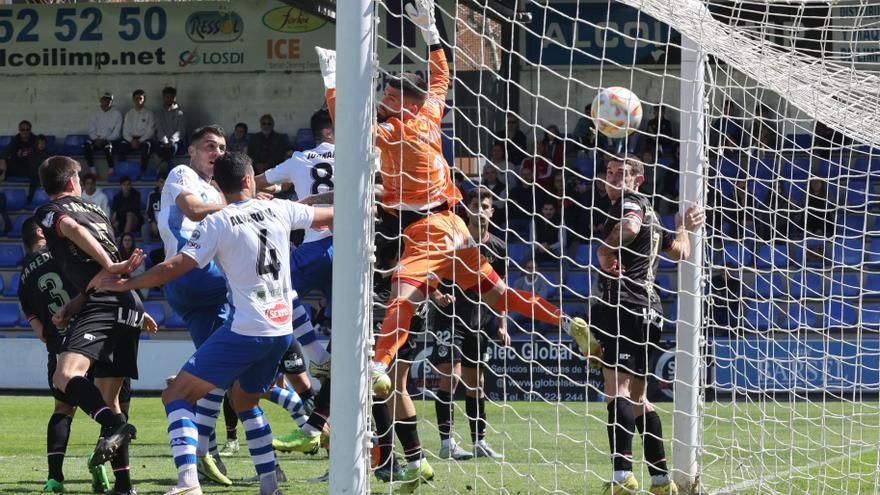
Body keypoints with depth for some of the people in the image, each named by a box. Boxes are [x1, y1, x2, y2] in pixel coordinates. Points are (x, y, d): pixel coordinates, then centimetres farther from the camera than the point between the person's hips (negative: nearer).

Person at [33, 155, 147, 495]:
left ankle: (115, 426, -47)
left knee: (65, 375, -24)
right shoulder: (93, 208, 27)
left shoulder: (48, 211, 6)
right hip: (130, 303, 7)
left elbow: (73, 228, -17)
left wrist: (110, 267, -21)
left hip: (102, 303, -7)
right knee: (107, 396, 13)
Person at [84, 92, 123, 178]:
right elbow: (91, 131, 7)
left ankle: (111, 171, -25)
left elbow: (116, 133, -3)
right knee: (86, 145, -29)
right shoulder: (94, 114, 13)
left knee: (107, 146, -38)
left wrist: (104, 140, -15)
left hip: (110, 140, -3)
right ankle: (92, 171, -25)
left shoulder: (117, 114, 5)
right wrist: (96, 139, -13)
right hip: (97, 139, 3)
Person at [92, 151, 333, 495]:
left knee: (176, 396, -2)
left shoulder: (217, 223, -6)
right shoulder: (278, 210, 7)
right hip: (282, 330, 6)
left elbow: (173, 268, -11)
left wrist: (124, 284, 1)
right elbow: (329, 216, 23)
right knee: (244, 401, 29)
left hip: (246, 330, -6)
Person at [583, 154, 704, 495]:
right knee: (636, 396, 17)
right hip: (647, 310, 10)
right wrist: (685, 228, 49)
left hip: (625, 305, -10)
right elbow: (680, 252, 34)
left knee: (617, 388, -20)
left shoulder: (631, 202, -3)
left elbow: (629, 227, -28)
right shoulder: (650, 215, 25)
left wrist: (605, 252, -18)